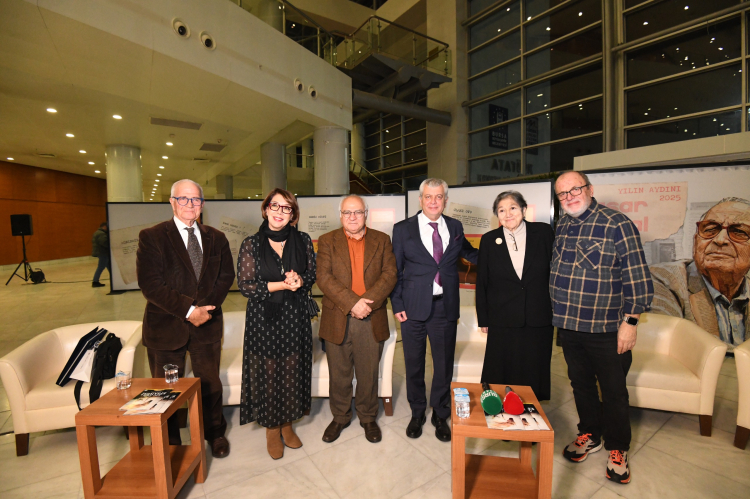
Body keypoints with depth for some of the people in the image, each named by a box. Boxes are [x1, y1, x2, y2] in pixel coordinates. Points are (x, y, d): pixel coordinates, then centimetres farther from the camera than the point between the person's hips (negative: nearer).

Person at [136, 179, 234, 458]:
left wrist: (206, 307, -12)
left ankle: (215, 433, 39)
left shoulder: (216, 238, 5)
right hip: (166, 327, -2)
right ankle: (169, 444, 38)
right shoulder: (152, 237, -6)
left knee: (210, 383, 16)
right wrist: (188, 310, -19)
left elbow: (226, 276, 2)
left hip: (207, 324, 3)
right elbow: (150, 285, -14)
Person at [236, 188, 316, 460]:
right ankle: (272, 430, 31)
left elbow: (312, 275, 7)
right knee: (267, 373, 8)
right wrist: (282, 285, -17)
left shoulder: (303, 241, 1)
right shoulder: (251, 244, -4)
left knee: (293, 372, 11)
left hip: (295, 316, 2)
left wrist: (300, 281, -16)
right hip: (264, 318, -2)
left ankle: (287, 425, 34)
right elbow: (245, 285, -8)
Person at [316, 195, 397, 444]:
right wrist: (352, 303, -19)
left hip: (372, 321, 1)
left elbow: (389, 275, -4)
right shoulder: (327, 241, 2)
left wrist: (368, 301, -17)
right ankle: (340, 417, 38)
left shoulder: (382, 240, 5)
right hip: (337, 320, 0)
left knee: (369, 374, 14)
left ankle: (368, 418, 37)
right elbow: (324, 278, -9)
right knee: (339, 375, 15)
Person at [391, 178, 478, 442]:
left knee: (444, 364, 13)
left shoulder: (455, 227, 6)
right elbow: (394, 270, 0)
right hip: (413, 309, -1)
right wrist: (397, 305, -5)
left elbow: (469, 253, 24)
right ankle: (417, 413, 37)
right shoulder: (403, 229, -1)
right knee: (414, 364, 13)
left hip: (446, 307, 2)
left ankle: (440, 415, 36)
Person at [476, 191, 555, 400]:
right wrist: (483, 319, 3)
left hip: (539, 319, 1)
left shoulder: (544, 232, -1)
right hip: (502, 321, 0)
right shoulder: (489, 240, 0)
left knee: (533, 378, 13)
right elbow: (482, 282, 4)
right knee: (501, 376, 9)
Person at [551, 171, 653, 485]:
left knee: (613, 391, 11)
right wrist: (556, 315, 13)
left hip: (605, 329, -5)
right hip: (568, 326, 5)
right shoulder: (561, 227, 6)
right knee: (581, 384, 19)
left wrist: (630, 322, -13)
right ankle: (590, 435, 40)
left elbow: (636, 277, -12)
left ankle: (617, 449, 33)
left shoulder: (617, 224, -12)